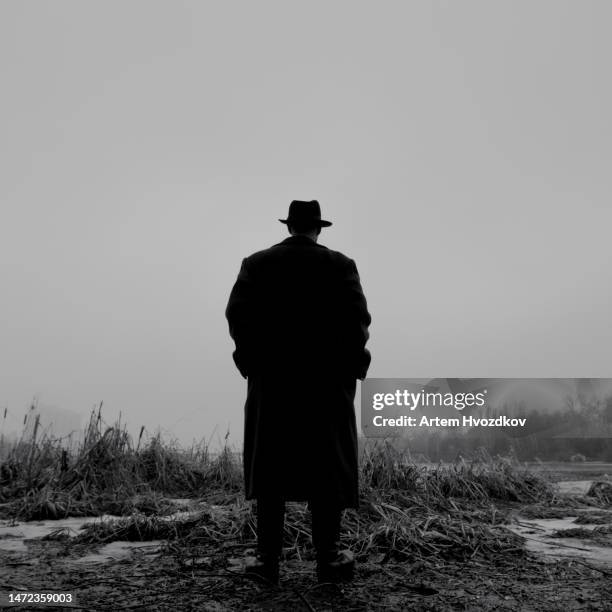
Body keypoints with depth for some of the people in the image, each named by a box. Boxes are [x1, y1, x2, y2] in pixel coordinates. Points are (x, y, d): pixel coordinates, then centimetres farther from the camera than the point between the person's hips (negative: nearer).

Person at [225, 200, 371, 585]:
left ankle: (268, 557, 11)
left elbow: (236, 312, -6)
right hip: (326, 379, -1)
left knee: (270, 467, 9)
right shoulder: (340, 264, 1)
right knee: (328, 469, 7)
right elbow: (358, 318, -10)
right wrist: (346, 357, 4)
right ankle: (329, 558, 9)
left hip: (271, 379, 1)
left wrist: (254, 356, 5)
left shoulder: (257, 263, 5)